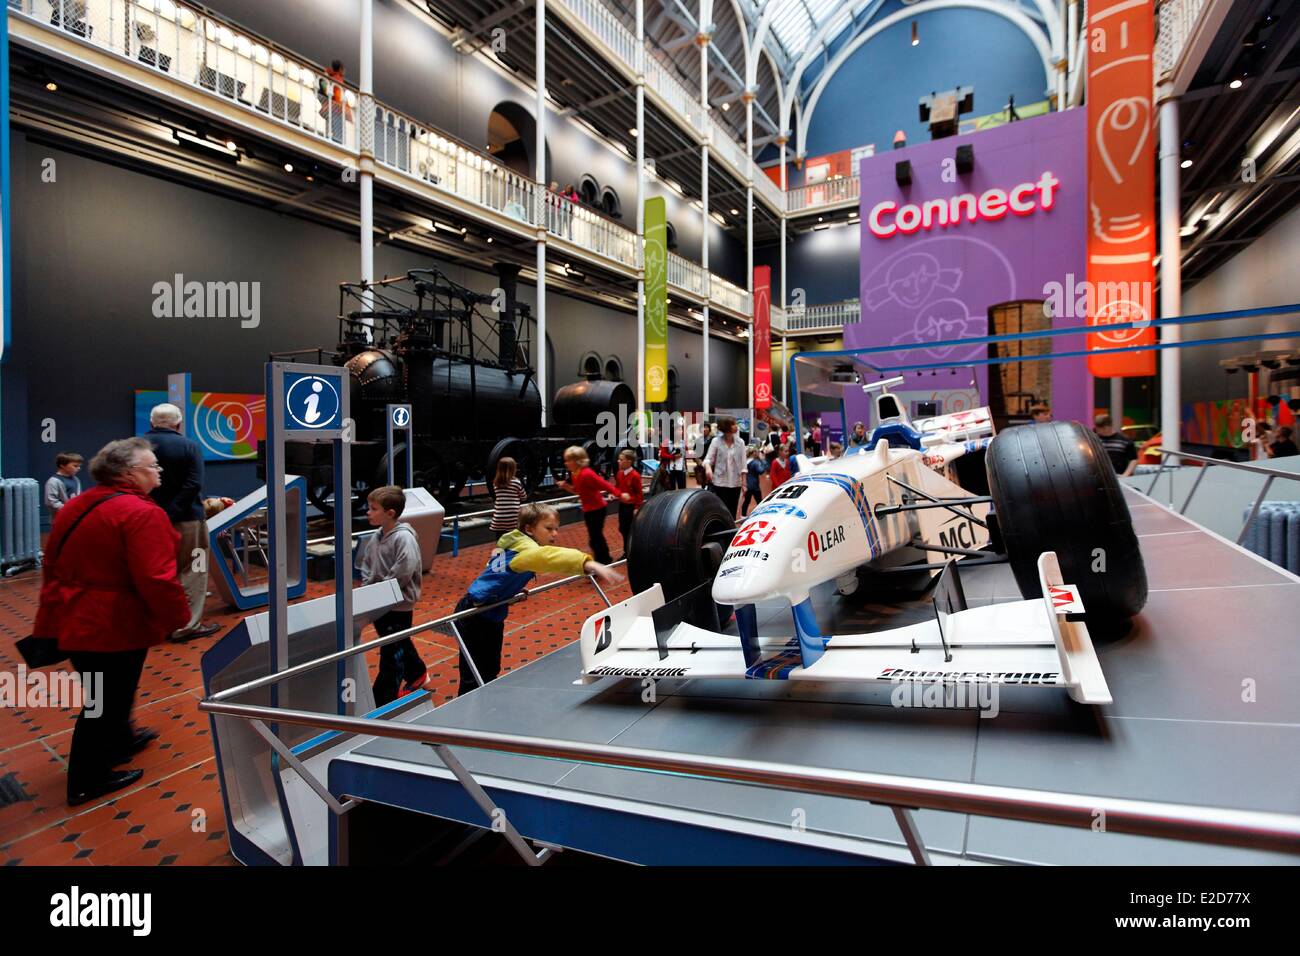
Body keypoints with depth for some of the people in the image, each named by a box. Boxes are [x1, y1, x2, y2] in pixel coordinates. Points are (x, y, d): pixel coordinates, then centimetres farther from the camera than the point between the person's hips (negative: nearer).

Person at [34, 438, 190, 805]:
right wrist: (179, 616, -13)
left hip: (71, 619, 9)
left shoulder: (75, 507, 8)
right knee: (106, 701, 8)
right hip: (112, 626, -9)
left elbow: (54, 564, 18)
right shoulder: (141, 513, -22)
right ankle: (88, 781, 22)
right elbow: (155, 579, -27)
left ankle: (120, 740, 47)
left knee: (109, 692, 27)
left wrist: (56, 607, 31)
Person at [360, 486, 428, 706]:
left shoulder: (404, 538, -20)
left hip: (399, 605, -8)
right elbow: (366, 565, 16)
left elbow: (403, 572, -27)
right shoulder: (376, 538, 5)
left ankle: (382, 701, 9)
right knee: (400, 645, 24)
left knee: (391, 654, 0)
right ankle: (417, 674, 45)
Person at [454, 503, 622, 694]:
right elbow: (548, 556, -51)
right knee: (474, 678, 0)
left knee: (491, 671, 19)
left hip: (492, 615, 10)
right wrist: (588, 564, -66)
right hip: (475, 616, -10)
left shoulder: (514, 544, 2)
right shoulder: (525, 548, -27)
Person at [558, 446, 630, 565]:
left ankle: (602, 562, 14)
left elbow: (605, 485, -25)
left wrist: (620, 495, -25)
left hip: (596, 510, -10)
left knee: (594, 538, 0)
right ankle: (605, 559, 37)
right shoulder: (574, 474, 3)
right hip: (588, 510, 10)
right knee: (597, 536, 22)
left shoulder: (586, 474, -25)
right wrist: (567, 487, 1)